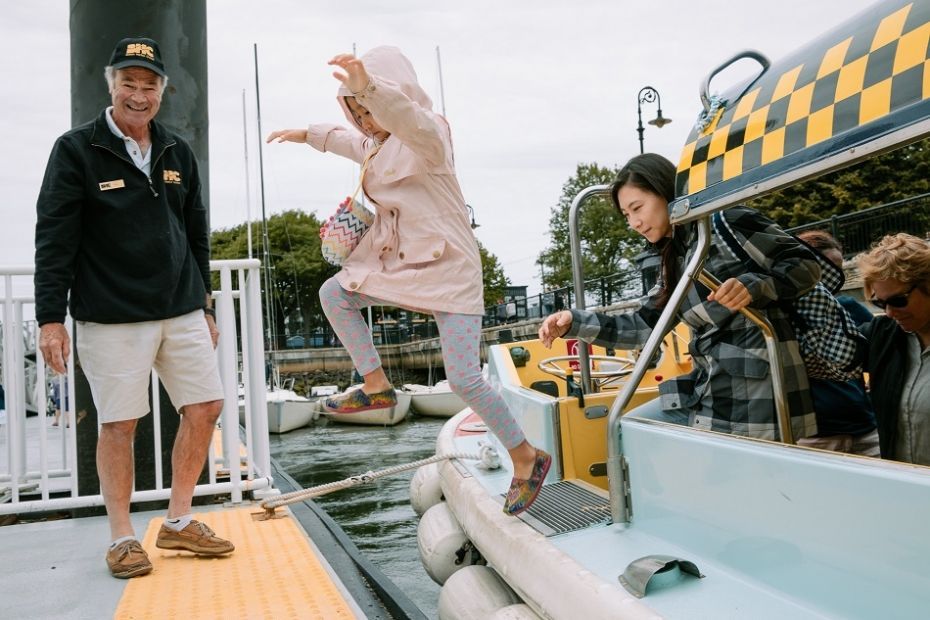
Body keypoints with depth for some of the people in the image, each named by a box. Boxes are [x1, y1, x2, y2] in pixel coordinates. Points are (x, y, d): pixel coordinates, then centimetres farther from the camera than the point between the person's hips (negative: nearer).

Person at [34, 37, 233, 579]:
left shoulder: (178, 153, 11)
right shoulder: (76, 150, -2)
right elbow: (54, 240, -6)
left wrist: (205, 306, 14)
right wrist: (51, 318, -11)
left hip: (182, 312, 5)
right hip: (112, 317, -5)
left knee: (206, 408, 4)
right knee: (119, 424, 1)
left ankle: (179, 522, 20)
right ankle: (123, 537, 17)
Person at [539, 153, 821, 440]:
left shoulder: (725, 222, -9)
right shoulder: (675, 260, 14)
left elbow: (807, 265, -9)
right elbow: (643, 326, 12)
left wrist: (752, 286, -27)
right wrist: (575, 322, 2)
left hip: (755, 389, -8)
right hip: (709, 387, 8)